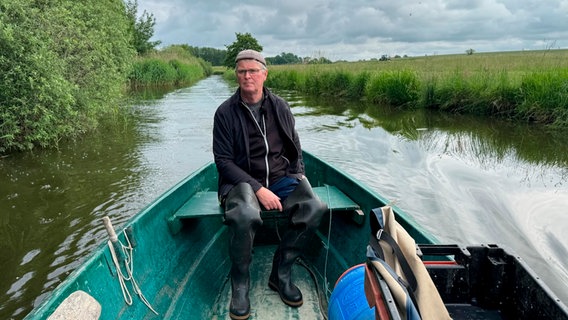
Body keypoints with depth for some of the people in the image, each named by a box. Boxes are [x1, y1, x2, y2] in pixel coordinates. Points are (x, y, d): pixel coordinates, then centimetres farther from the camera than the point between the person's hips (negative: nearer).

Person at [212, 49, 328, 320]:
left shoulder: (280, 107, 7)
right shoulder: (226, 112, -4)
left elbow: (295, 148, 18)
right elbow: (223, 161, -8)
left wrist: (298, 178, 1)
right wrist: (258, 189, -18)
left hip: (281, 178, 4)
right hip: (242, 181, -3)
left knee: (314, 208, -23)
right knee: (245, 215, -37)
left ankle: (280, 275, -4)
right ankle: (239, 286, -9)